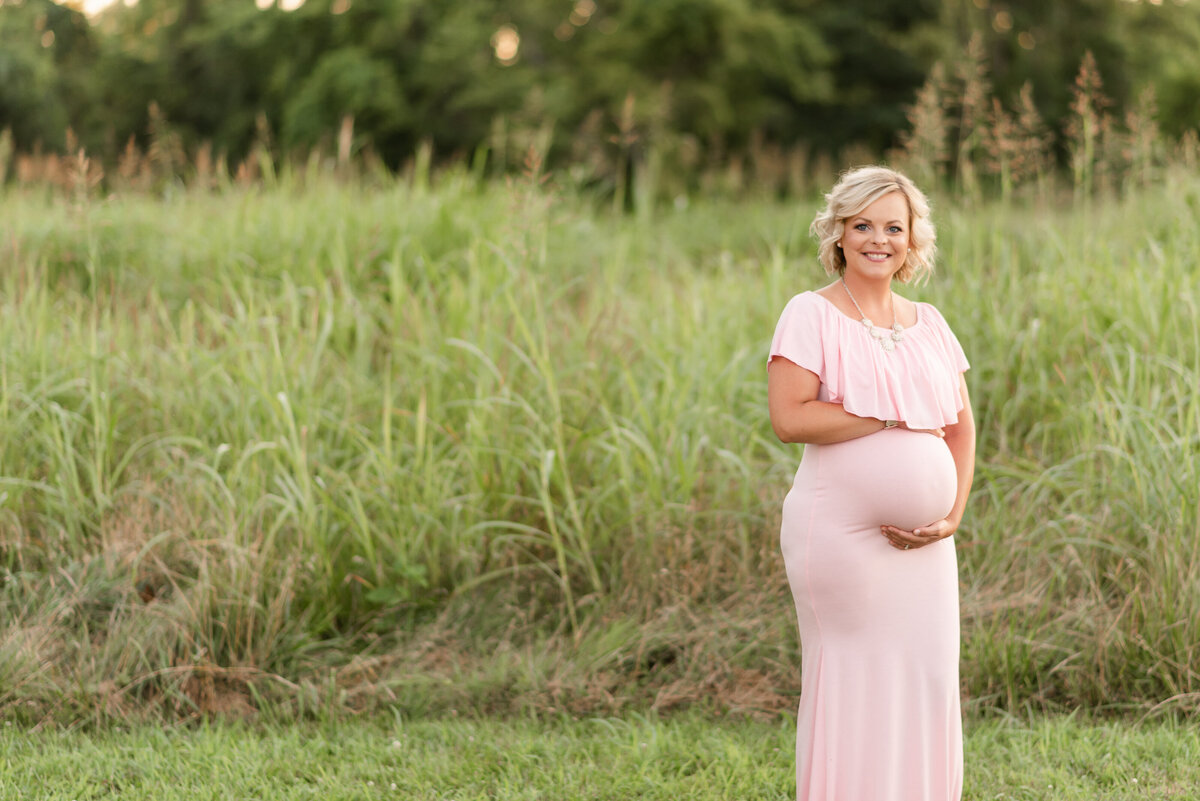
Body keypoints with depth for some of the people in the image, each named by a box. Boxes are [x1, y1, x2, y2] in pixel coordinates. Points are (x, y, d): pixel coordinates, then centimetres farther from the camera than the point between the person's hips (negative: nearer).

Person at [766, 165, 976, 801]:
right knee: (849, 683, -2)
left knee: (927, 680, 5)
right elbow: (789, 417, -15)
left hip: (922, 543, 5)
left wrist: (953, 515, 1)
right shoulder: (811, 315, -3)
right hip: (839, 530, -5)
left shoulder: (928, 324, 14)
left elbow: (961, 426, 15)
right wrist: (890, 420, -12)